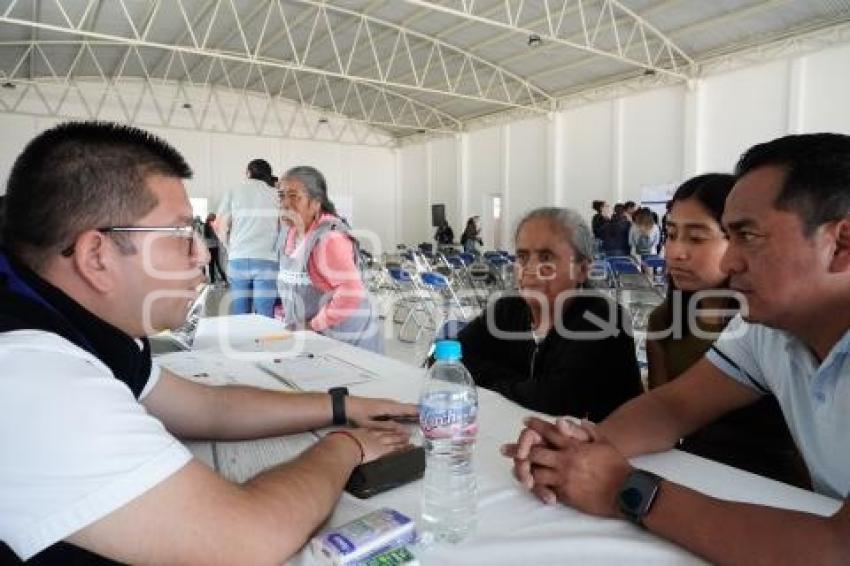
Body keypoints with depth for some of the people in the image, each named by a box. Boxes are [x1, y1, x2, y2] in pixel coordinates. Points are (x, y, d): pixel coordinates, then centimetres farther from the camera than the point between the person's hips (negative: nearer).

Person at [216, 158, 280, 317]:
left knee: (239, 317, 6)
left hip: (238, 259, 1)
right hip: (267, 260, -1)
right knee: (265, 317, 1)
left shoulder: (233, 192, 10)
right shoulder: (276, 194, 8)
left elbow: (222, 229, 7)